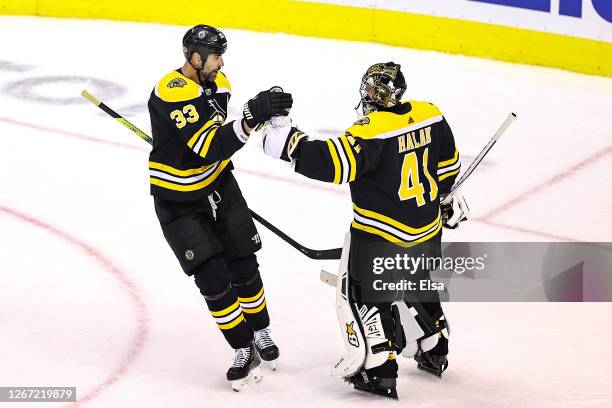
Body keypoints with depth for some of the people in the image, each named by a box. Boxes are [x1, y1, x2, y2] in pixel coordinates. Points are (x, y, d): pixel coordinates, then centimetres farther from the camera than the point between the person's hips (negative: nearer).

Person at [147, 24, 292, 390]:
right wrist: (252, 117, -43)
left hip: (218, 185, 6)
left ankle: (260, 332, 29)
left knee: (243, 266, 9)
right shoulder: (172, 94, -29)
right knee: (213, 278, -5)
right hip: (178, 200, -6)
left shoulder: (217, 83, -3)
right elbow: (210, 148, -36)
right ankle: (244, 349, 8)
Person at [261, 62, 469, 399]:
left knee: (361, 295, 9)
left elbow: (335, 163, -34)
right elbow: (448, 162, 11)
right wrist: (444, 196, 28)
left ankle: (378, 371, 12)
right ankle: (434, 351, 43)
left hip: (380, 237, -7)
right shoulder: (429, 115, -2)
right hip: (428, 230, 7)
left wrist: (290, 144, -28)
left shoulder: (371, 130, -24)